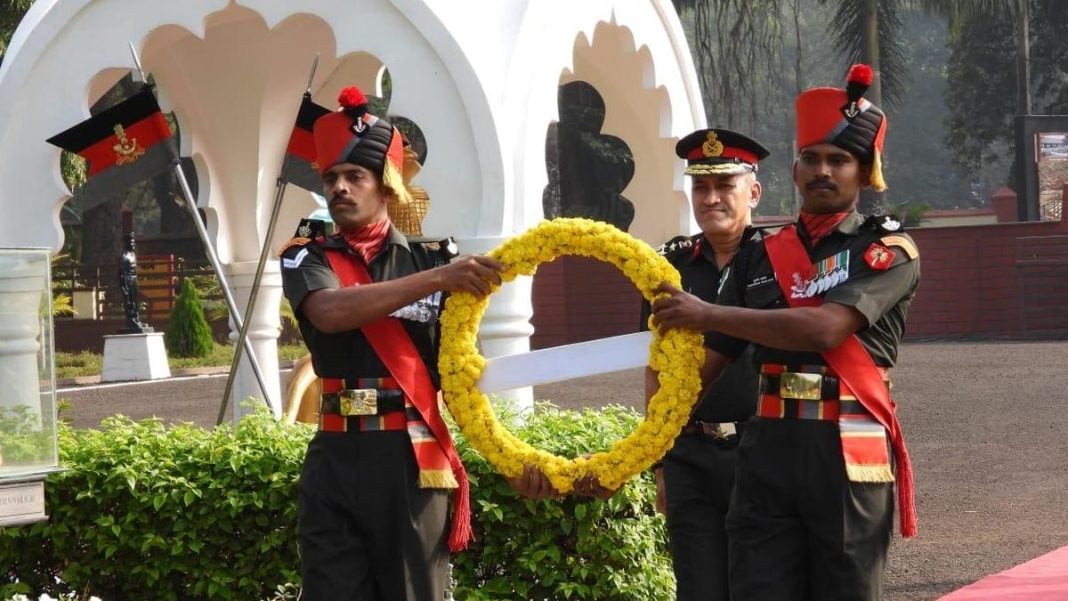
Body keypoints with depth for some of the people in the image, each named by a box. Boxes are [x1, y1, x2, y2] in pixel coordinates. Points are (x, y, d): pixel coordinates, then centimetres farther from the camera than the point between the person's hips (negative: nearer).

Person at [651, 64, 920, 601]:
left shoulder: (887, 250, -2)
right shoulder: (763, 257, 12)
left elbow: (824, 329, -19)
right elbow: (705, 363, 13)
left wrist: (707, 313, -16)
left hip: (848, 456, -4)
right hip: (767, 454, 4)